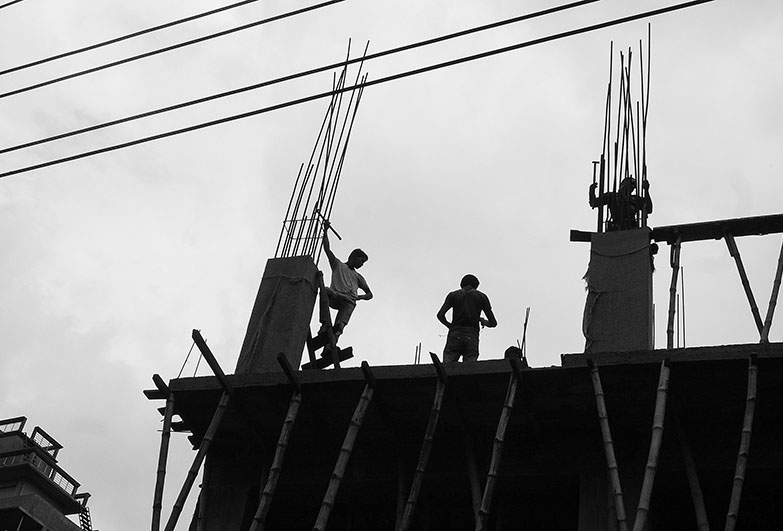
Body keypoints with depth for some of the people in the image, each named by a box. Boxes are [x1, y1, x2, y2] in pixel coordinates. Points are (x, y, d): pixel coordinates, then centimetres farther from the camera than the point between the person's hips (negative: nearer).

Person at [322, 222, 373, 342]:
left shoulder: (358, 277, 33)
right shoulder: (338, 265, 27)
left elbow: (369, 294, 27)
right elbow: (327, 249, 17)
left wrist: (359, 297, 4)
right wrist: (325, 231, 11)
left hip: (349, 302, 1)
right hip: (335, 296, -1)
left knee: (340, 325, -27)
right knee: (325, 291, -36)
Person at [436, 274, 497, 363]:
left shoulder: (453, 295, 15)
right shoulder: (481, 297, 16)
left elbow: (440, 315, 2)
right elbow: (493, 323, 12)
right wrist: (483, 321, 33)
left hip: (455, 335, 0)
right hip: (472, 337, 0)